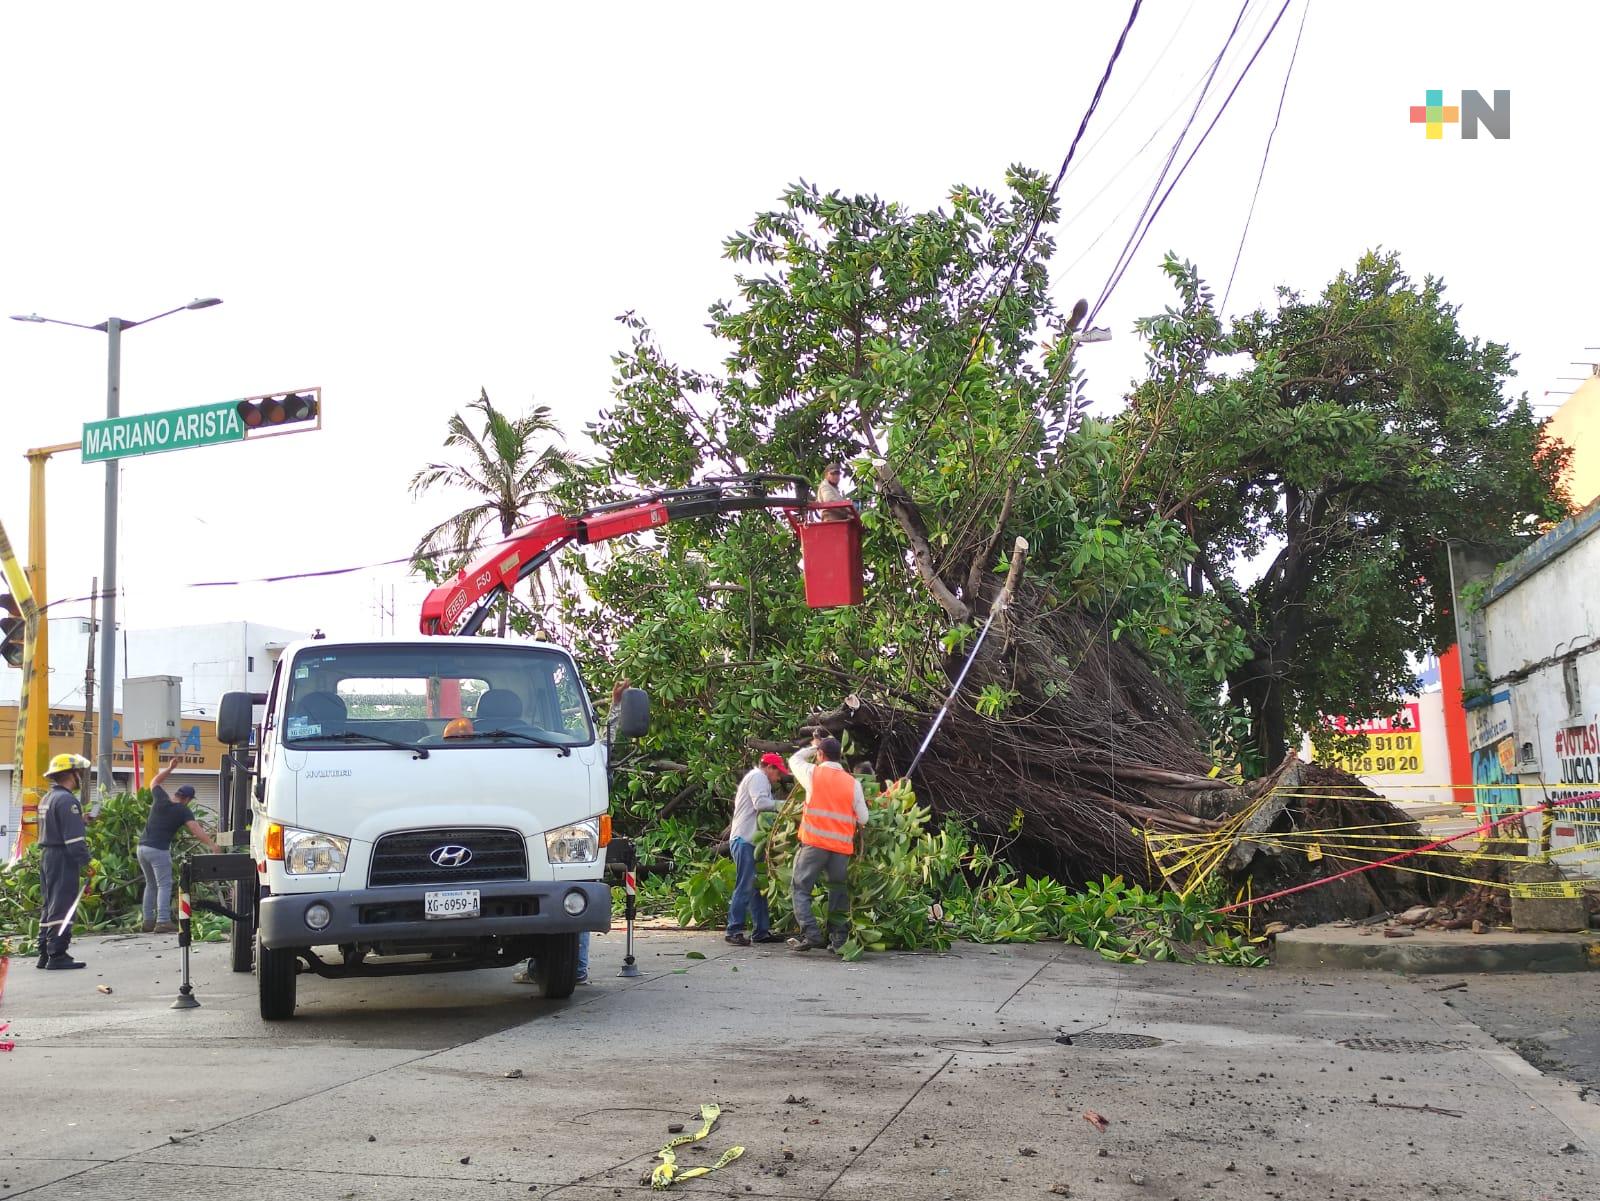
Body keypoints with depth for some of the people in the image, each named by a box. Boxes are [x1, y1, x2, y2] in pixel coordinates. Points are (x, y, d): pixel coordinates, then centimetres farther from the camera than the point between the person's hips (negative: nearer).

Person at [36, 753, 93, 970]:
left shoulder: (47, 799, 17)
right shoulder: (67, 800, -16)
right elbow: (74, 838, -21)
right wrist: (88, 862, -21)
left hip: (46, 856, 10)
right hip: (63, 859, -10)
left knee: (49, 905, 14)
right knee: (62, 907, -8)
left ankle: (44, 954, 18)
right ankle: (57, 956, -9)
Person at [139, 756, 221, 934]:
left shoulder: (160, 799, 7)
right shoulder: (184, 811, -8)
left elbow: (154, 781, 27)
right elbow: (196, 830, -20)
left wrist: (169, 768, 23)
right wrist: (212, 844, -25)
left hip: (142, 846, 7)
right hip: (159, 850, -7)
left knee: (151, 884, 17)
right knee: (164, 885, -4)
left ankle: (148, 921, 17)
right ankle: (163, 922, -15)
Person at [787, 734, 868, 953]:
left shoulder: (813, 773, 0)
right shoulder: (853, 783, 5)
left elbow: (794, 759, 22)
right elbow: (863, 819, 5)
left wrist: (813, 747, 36)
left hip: (814, 843, -3)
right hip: (842, 846, 3)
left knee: (801, 889, 4)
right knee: (838, 892, 12)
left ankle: (811, 934, -9)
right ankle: (839, 939, 9)